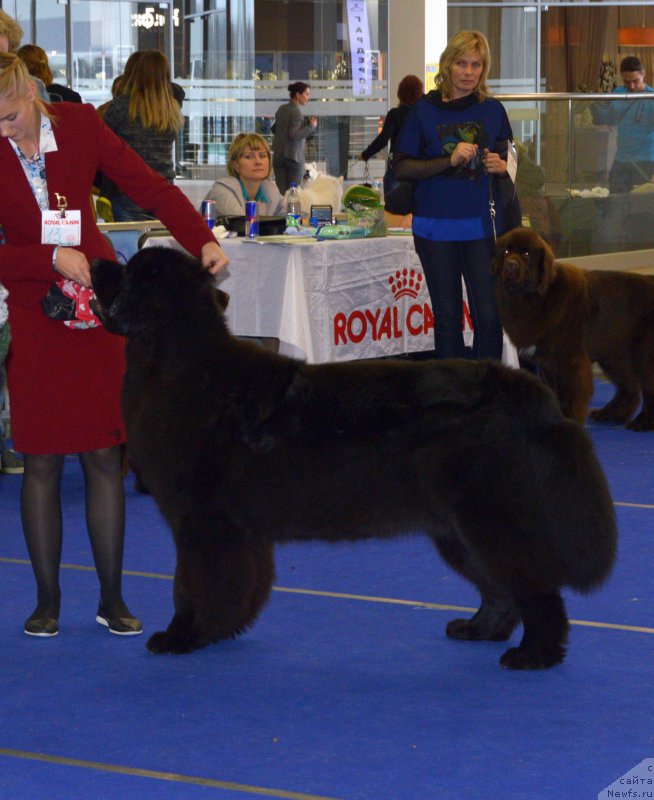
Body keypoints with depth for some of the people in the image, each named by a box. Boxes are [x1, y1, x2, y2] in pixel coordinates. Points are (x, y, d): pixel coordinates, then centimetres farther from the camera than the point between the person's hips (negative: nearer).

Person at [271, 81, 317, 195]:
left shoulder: (281, 109, 9)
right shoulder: (296, 112, -14)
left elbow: (274, 129, 21)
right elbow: (293, 134, -22)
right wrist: (311, 127, -13)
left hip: (278, 155, 7)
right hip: (293, 155, -7)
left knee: (281, 191, 6)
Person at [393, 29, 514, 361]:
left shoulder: (493, 110, 7)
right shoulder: (424, 111, 2)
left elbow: (508, 164, 18)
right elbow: (400, 168, -2)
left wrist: (500, 166, -6)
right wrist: (449, 161, -14)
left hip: (483, 225, 1)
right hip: (436, 226, -1)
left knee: (489, 315, -5)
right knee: (447, 317, 5)